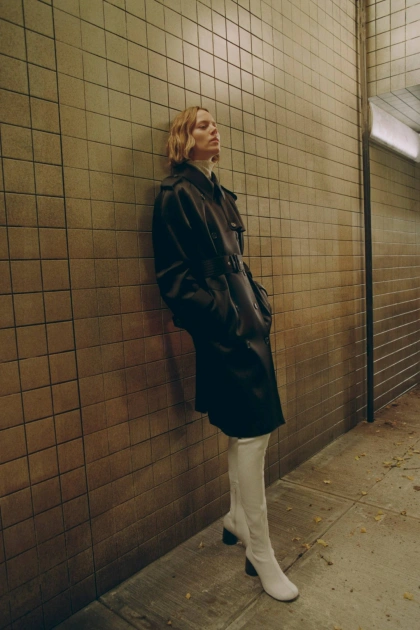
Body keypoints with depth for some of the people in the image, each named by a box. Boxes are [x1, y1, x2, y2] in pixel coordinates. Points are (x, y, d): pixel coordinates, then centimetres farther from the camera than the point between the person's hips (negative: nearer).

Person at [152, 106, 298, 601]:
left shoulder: (220, 196, 20)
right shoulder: (176, 195, -5)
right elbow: (174, 274, -12)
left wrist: (258, 303, 10)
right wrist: (222, 317, -17)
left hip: (247, 321, 9)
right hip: (222, 331, -9)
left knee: (249, 427, 14)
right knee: (252, 429, -5)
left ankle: (237, 519, 34)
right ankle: (259, 553, 12)